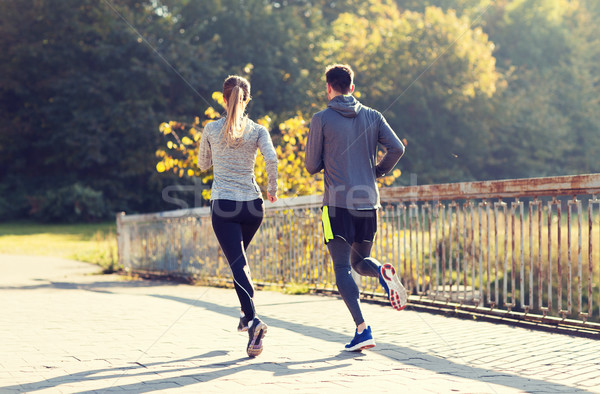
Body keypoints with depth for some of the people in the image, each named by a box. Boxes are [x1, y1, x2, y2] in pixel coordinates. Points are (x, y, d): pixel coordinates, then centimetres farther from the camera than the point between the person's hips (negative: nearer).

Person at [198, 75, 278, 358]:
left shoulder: (211, 129, 1)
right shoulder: (258, 130, 2)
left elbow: (202, 164, 13)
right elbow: (271, 159, -13)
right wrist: (273, 190, 2)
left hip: (223, 204, -2)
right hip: (252, 203, 3)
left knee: (237, 263, -8)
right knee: (240, 256, 26)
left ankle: (253, 320, -28)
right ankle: (247, 314, 26)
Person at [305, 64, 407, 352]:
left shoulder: (321, 119, -2)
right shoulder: (372, 116, 8)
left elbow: (311, 166, -1)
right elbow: (397, 148, -2)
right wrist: (378, 171, 14)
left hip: (337, 203, -4)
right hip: (368, 202, 4)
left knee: (342, 267, 0)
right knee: (360, 260, 20)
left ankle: (362, 329, -13)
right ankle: (382, 271, -15)